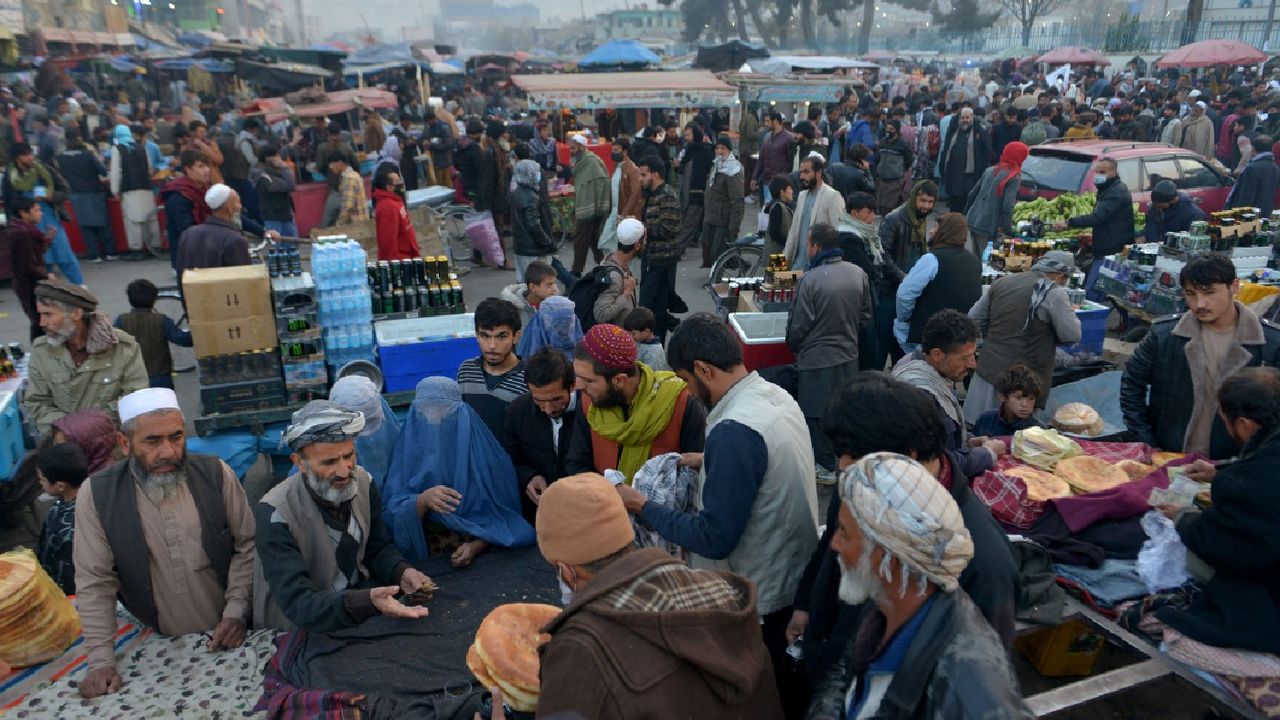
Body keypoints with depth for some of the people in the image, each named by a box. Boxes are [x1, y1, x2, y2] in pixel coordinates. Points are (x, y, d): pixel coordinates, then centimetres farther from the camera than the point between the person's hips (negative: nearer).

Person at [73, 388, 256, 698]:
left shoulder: (216, 474, -9)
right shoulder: (96, 494, -10)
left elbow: (247, 545, -4)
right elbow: (95, 581, -8)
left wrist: (237, 611, -12)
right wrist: (101, 661, -11)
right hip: (159, 645, 0)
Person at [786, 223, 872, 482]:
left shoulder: (810, 280, -21)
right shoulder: (858, 274, -3)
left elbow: (798, 326, -13)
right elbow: (865, 316, 7)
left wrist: (793, 346, 7)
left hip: (817, 358, -6)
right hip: (849, 355, 6)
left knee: (818, 413, 8)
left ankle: (827, 467, 18)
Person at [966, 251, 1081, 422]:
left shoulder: (1002, 282, 7)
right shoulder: (1054, 293, -11)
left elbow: (973, 319, 12)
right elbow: (1072, 336, -7)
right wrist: (1070, 314, 12)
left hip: (986, 371, 6)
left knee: (982, 434, 12)